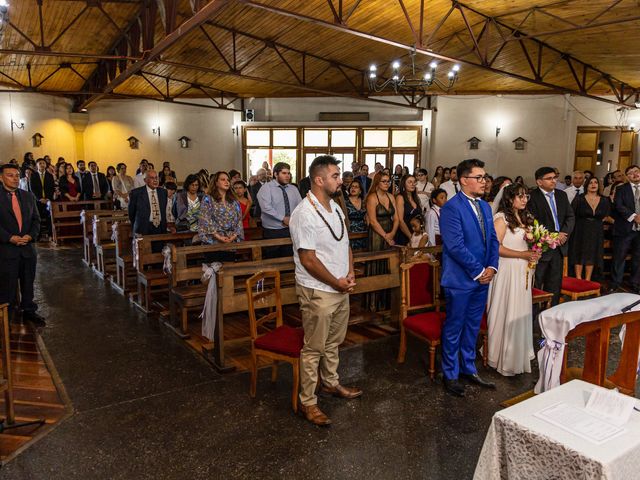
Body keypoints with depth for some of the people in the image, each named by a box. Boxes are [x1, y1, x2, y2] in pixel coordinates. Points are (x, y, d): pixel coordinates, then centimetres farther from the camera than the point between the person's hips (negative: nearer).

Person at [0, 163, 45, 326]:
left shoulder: (28, 196, 10)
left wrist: (31, 236, -6)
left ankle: (29, 311, 29)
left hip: (28, 248, 4)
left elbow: (36, 219, 10)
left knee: (28, 283, 14)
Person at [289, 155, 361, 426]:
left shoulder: (335, 208, 9)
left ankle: (330, 383, 41)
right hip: (318, 292, -8)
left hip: (341, 289, 8)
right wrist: (337, 283, -13)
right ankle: (307, 402, 16)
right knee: (314, 348, 2)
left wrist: (350, 274, 0)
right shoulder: (304, 213, -19)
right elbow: (308, 260, -20)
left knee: (333, 342, 22)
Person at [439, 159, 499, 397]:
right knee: (454, 328, 7)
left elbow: (493, 239, 13)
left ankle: (468, 368, 33)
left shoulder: (485, 206, 11)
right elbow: (456, 246, -21)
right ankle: (451, 375, 21)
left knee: (473, 327, 18)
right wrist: (478, 271, -15)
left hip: (482, 278, 8)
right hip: (460, 279, -7)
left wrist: (491, 267, -2)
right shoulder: (451, 207, -15)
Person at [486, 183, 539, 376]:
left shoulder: (526, 218, 13)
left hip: (523, 271, 7)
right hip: (507, 271, -7)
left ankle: (520, 353, 26)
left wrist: (534, 255, 2)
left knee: (522, 312, 12)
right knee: (507, 313, 0)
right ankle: (505, 358, 14)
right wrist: (523, 255, -17)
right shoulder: (501, 218, -11)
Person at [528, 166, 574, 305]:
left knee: (555, 283, 13)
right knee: (536, 283, 2)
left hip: (559, 244, 7)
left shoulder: (562, 195, 11)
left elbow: (570, 216, 9)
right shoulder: (532, 197, -11)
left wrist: (563, 233, -8)